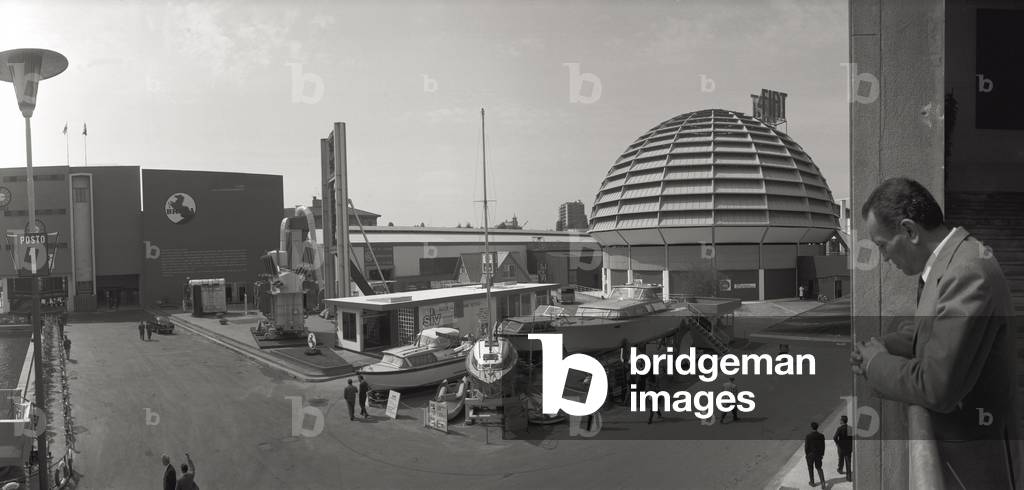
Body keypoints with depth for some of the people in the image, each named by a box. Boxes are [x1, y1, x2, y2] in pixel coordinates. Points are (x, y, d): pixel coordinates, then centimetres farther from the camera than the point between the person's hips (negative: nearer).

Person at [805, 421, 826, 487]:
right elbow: (823, 446, -4)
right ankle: (823, 482, 3)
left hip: (810, 454, -2)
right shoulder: (821, 435, -11)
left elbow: (806, 446, -15)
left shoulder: (808, 436, -20)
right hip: (818, 455, 2)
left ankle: (812, 482, 29)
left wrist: (806, 454, 0)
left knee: (810, 469, 17)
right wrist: (822, 454, 10)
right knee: (819, 468, 18)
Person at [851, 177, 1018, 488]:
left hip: (972, 447, -9)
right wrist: (884, 347, -1)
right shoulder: (949, 260, 2)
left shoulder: (968, 272, -30)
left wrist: (876, 363, -14)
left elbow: (936, 387, -32)